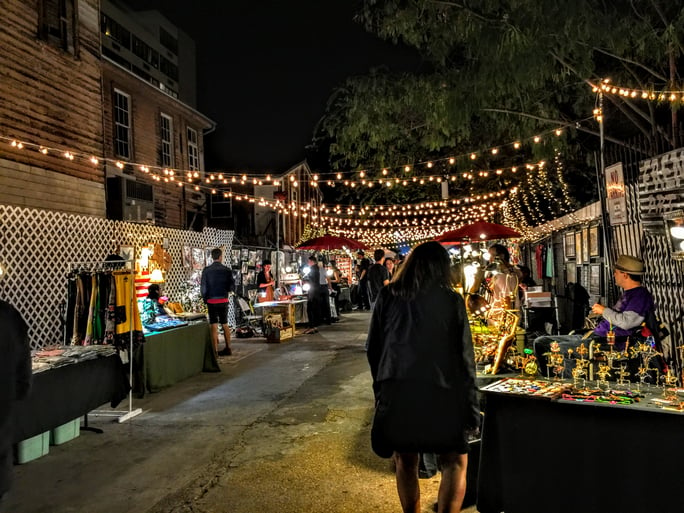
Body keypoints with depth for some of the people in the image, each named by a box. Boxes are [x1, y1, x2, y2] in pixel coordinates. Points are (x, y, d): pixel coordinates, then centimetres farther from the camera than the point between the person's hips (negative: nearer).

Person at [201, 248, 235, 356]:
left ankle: (215, 351, 2)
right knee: (225, 324, 14)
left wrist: (205, 299, 11)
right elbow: (232, 287, -2)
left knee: (213, 326, 2)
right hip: (223, 300, 2)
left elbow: (203, 287, -4)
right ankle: (228, 348, 20)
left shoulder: (206, 270, -6)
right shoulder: (226, 270, -4)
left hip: (211, 301, -1)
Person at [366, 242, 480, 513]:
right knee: (455, 463, 13)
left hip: (396, 392, 2)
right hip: (441, 393, -2)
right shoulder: (452, 300, -2)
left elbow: (373, 348, 6)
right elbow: (465, 357, -4)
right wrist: (471, 406, 2)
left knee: (405, 462, 19)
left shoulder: (387, 296, 3)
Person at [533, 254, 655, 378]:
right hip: (596, 335, 11)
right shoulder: (627, 293, 25)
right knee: (541, 342, 2)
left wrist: (604, 311, -9)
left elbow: (626, 322, -22)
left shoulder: (641, 295, -8)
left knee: (561, 348, -31)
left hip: (611, 342, -11)